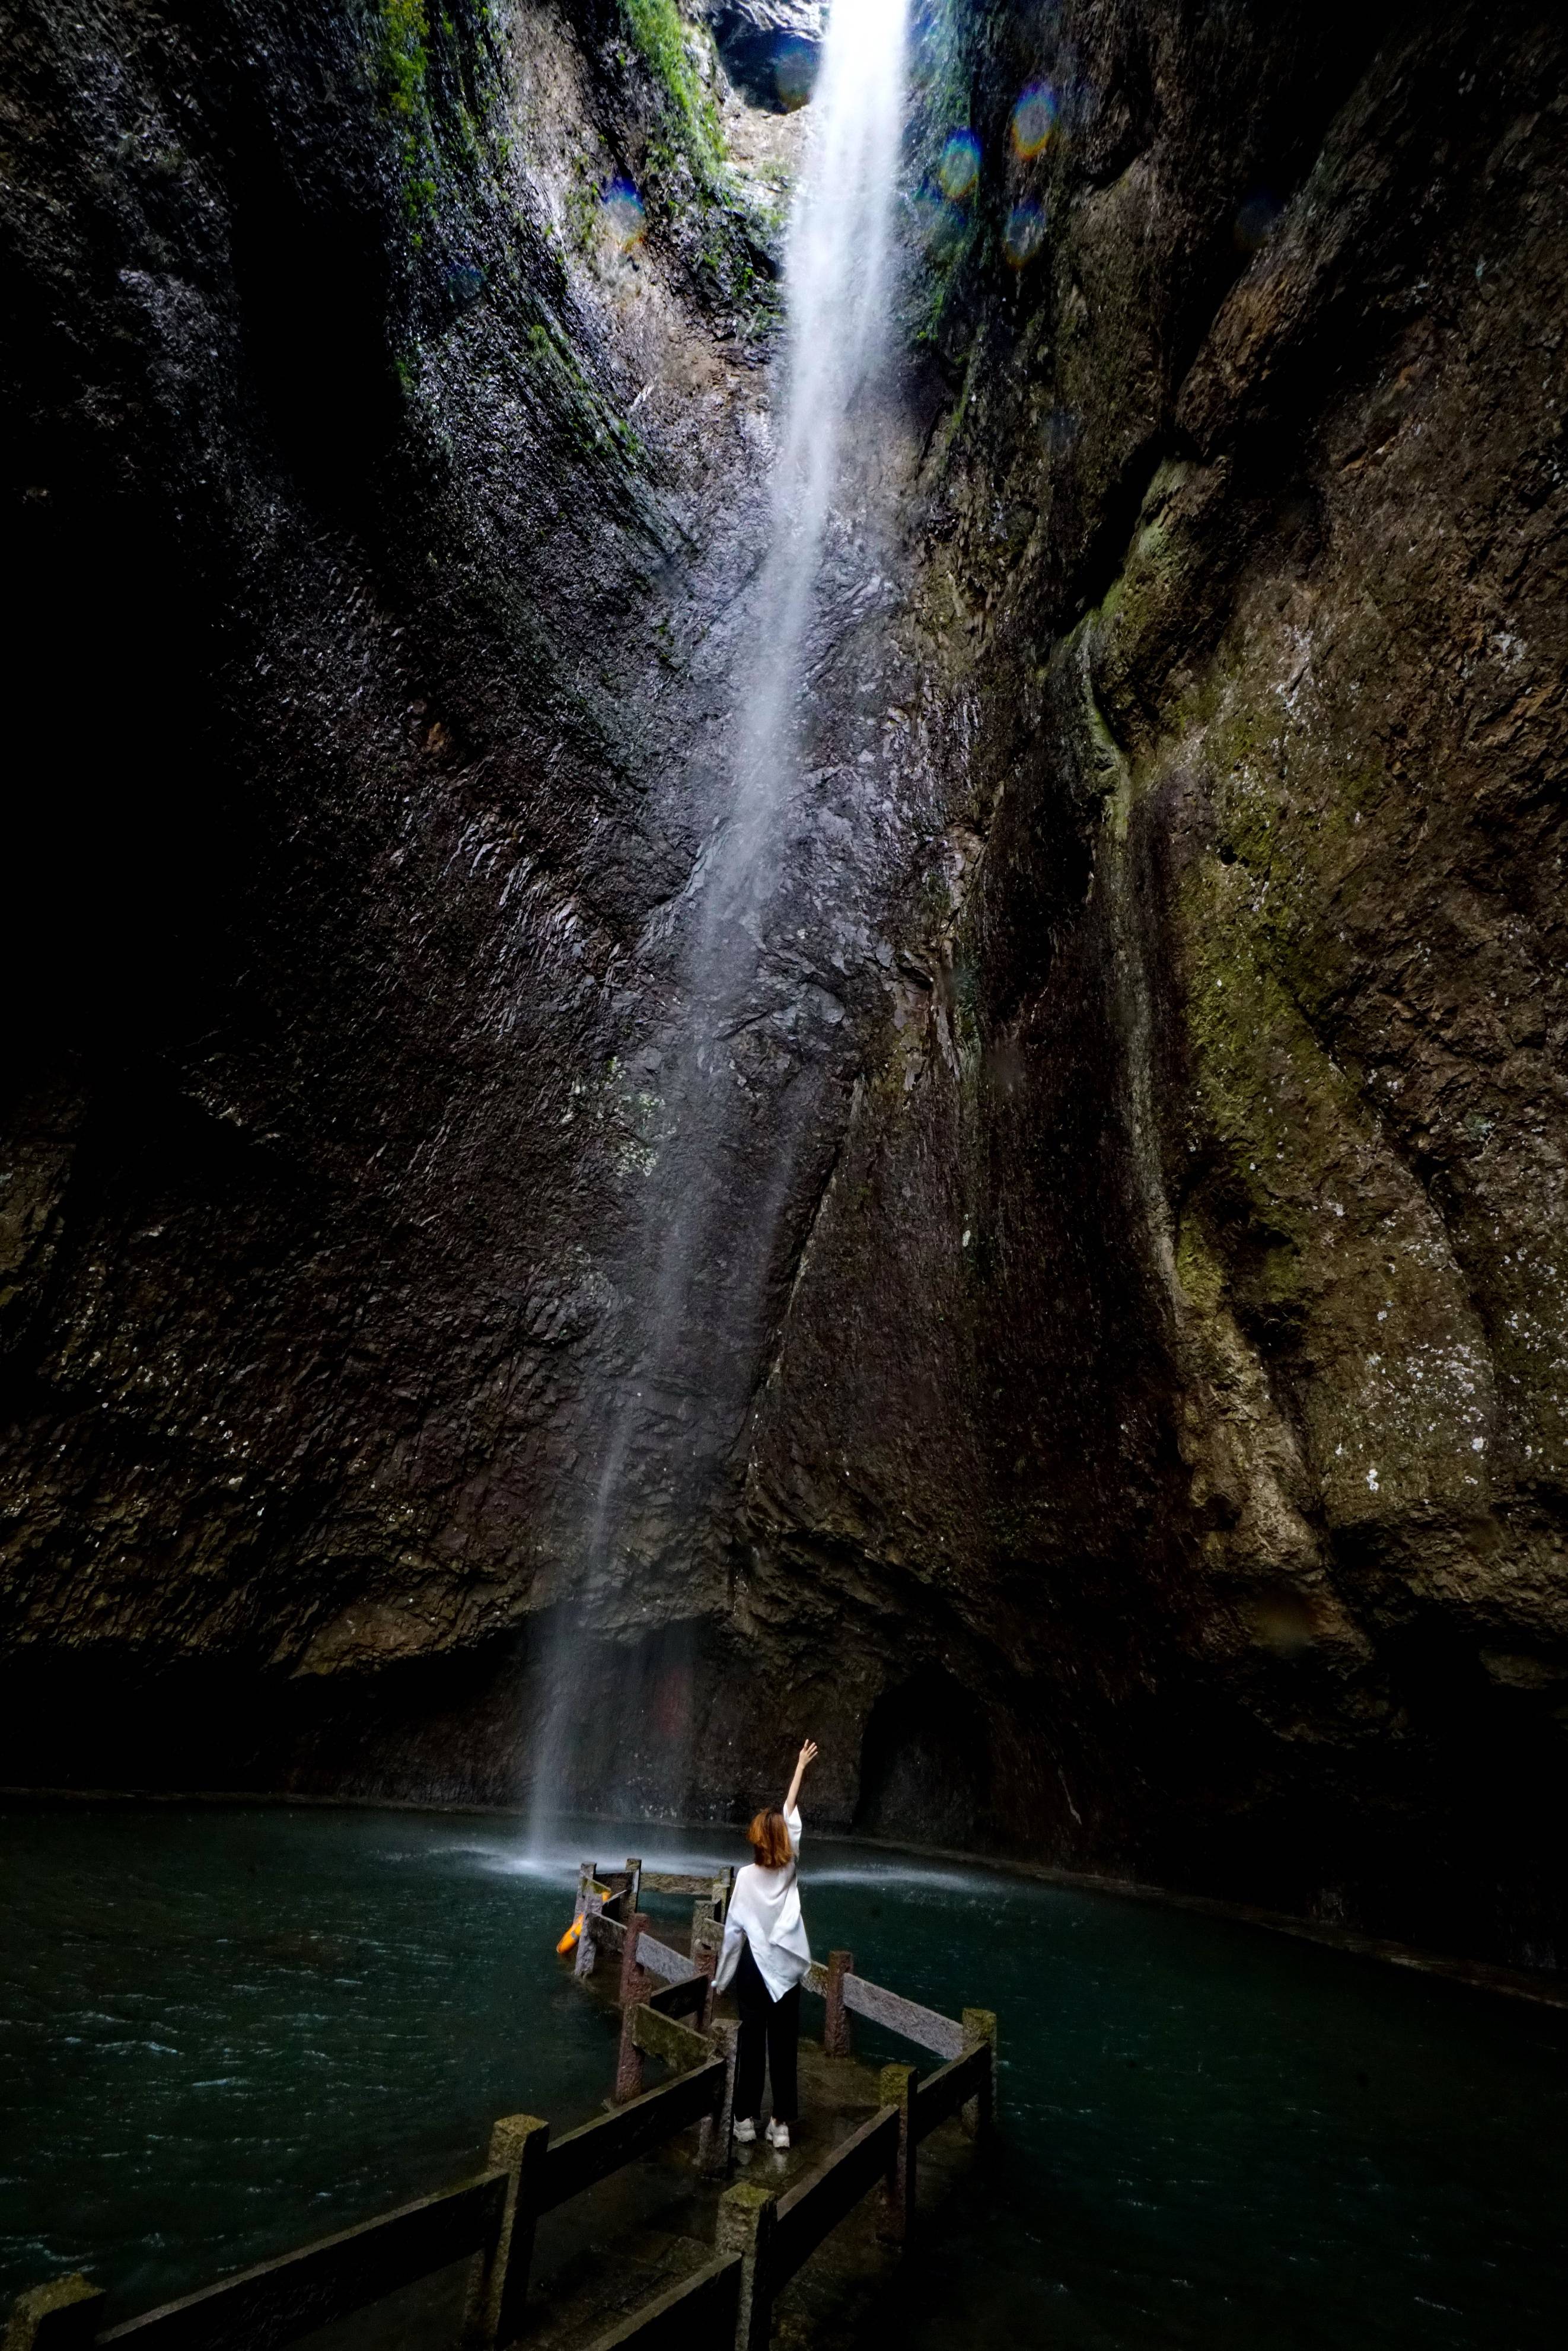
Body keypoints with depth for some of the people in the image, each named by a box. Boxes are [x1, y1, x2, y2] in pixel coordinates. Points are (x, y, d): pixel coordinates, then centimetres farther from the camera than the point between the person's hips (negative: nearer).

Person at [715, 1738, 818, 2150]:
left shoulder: (746, 1875, -12)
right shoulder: (789, 1869, -6)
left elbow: (734, 1929, -9)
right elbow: (790, 1816, 1)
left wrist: (723, 1975, 2)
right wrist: (800, 1768, 11)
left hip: (753, 1965, -1)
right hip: (785, 1966, 2)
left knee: (751, 2040, 8)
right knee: (783, 2044, 8)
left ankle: (746, 2119, 15)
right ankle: (782, 2123, 12)